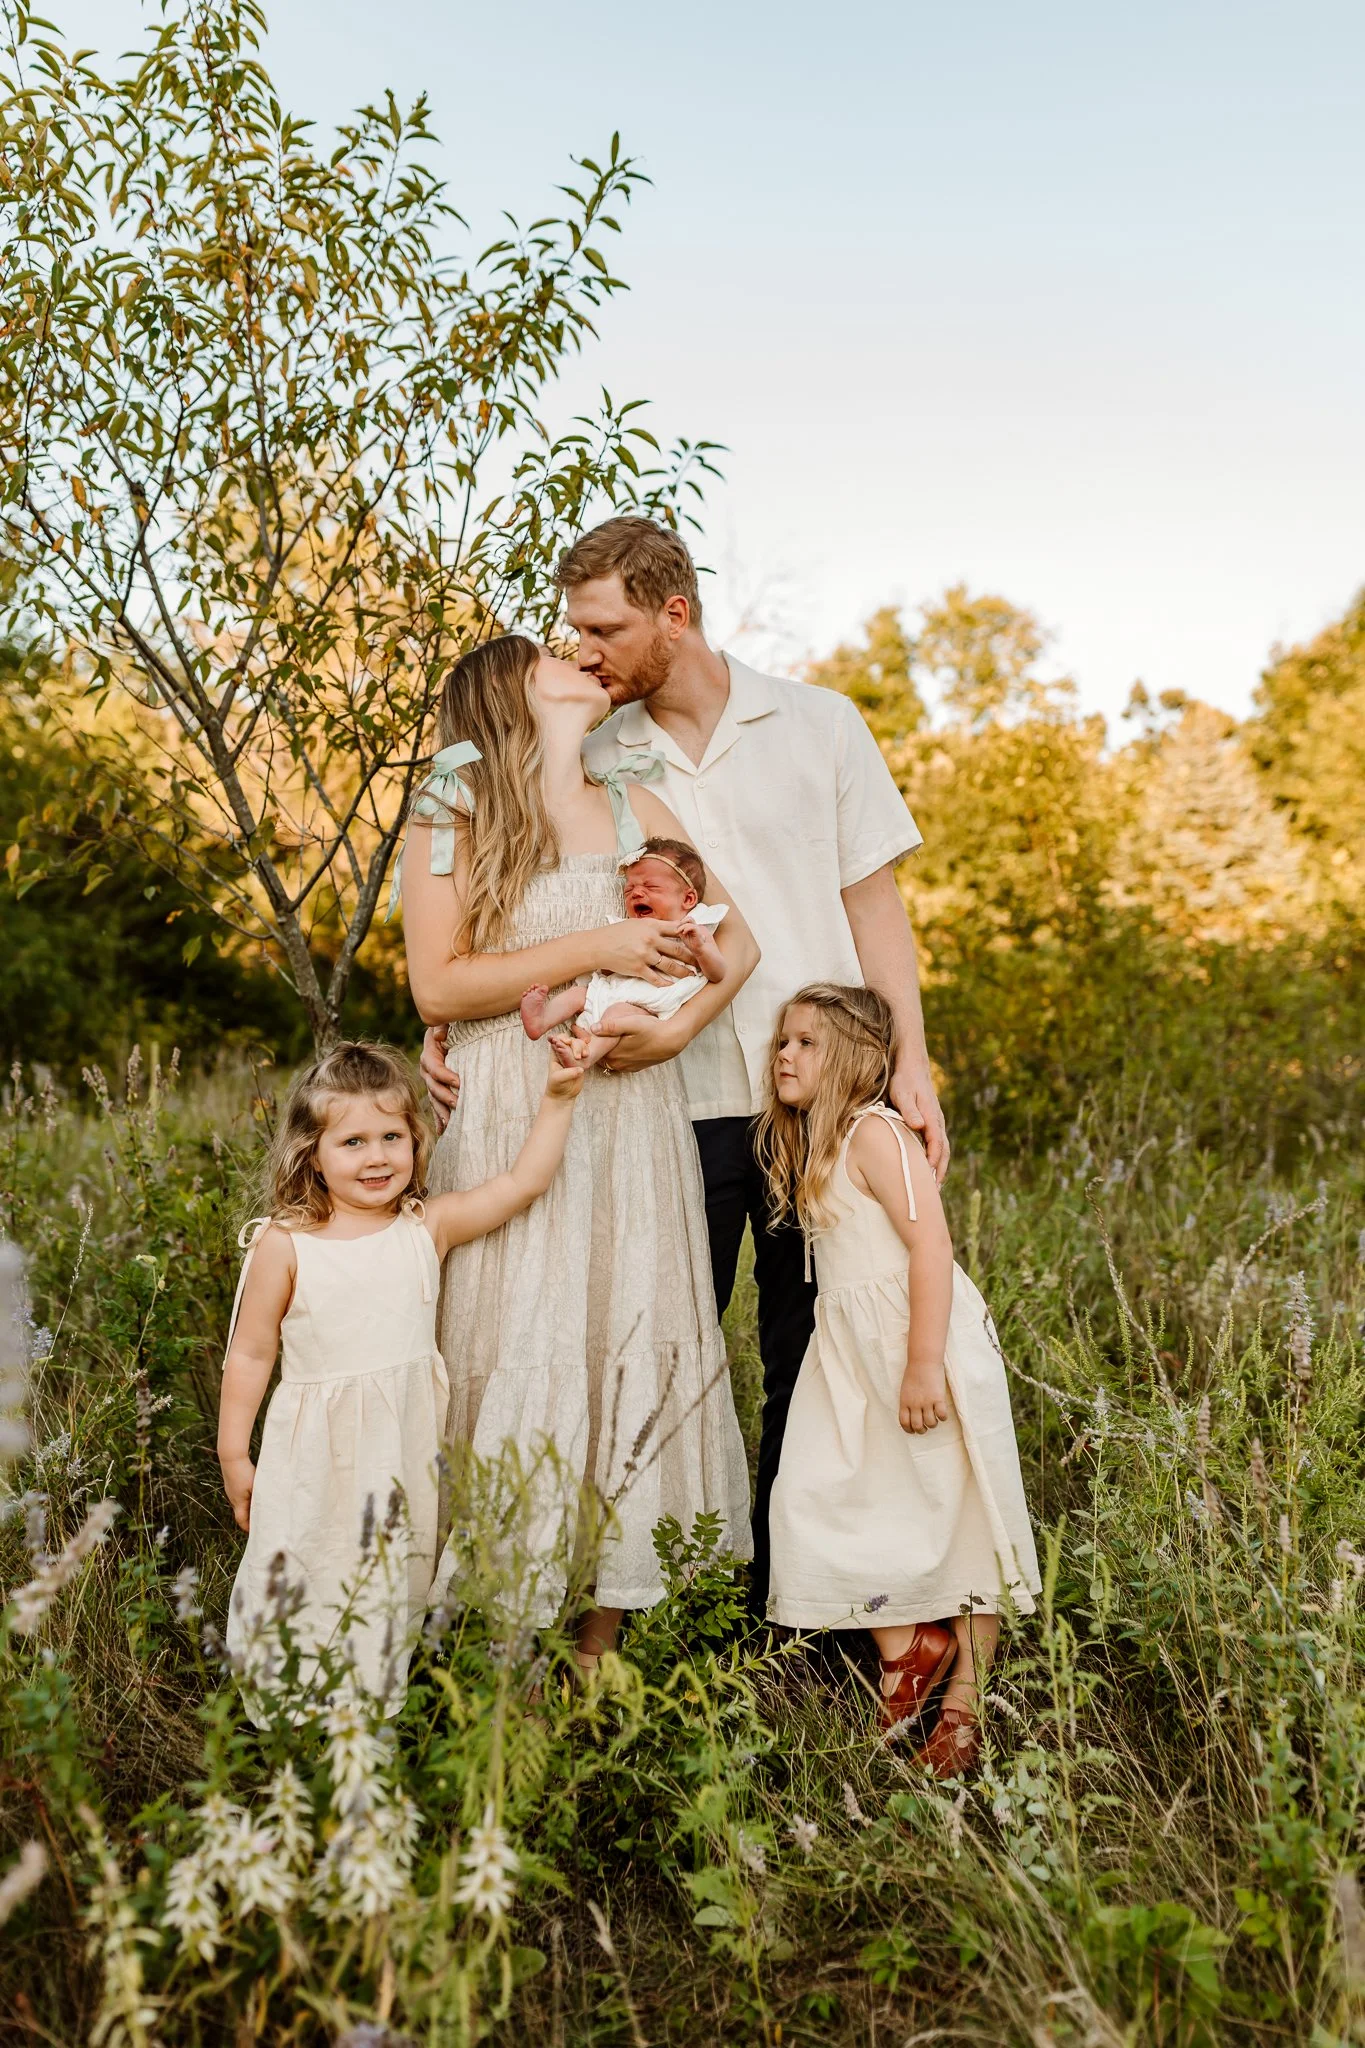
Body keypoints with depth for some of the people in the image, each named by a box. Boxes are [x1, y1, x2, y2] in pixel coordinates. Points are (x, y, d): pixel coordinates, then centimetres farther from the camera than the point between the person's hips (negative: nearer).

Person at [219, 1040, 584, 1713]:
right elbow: (251, 1353, -3)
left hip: (409, 1445, 3)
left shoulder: (428, 1227, -3)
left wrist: (556, 1099, -9)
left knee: (397, 1581, 13)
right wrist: (233, 1455, 1)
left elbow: (522, 1184, -4)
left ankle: (384, 1700, 32)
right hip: (320, 1450, -2)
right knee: (304, 1581, 7)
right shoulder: (284, 1246, -9)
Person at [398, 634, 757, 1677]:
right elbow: (437, 985, -8)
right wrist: (593, 947, -13)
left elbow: (736, 937, 12)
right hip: (515, 1117, -4)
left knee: (635, 1340, 3)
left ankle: (604, 1638, 16)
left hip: (634, 1112, 4)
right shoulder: (454, 814, 2)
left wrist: (681, 1023, -7)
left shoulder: (636, 802, 15)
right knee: (522, 1346, -4)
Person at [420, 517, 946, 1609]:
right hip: (674, 1107, 0)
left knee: (813, 1358, 9)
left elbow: (875, 903, 5)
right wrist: (450, 1033, -9)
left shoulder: (818, 725, 4)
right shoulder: (592, 762, 5)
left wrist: (911, 1065, -1)